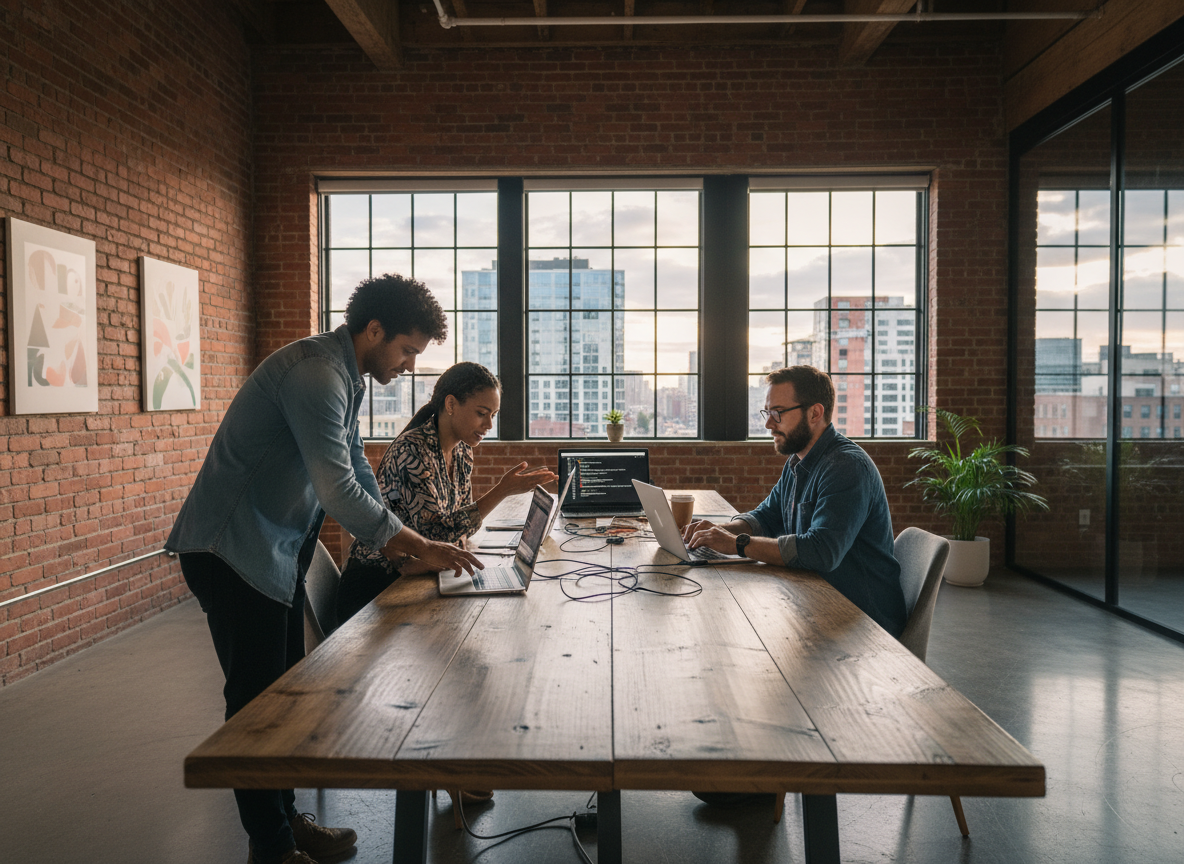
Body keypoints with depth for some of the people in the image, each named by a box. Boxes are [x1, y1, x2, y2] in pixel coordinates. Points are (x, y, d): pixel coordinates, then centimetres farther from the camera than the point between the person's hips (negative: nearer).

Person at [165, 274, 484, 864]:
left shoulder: (345, 377, 10)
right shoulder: (315, 374, -23)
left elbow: (355, 467, 16)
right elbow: (339, 489, -29)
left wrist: (395, 543, 9)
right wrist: (416, 544, -20)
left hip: (277, 551, 10)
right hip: (233, 552, -10)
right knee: (256, 698, -2)